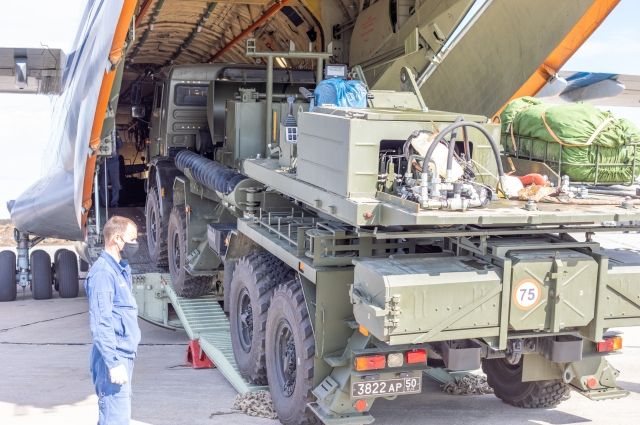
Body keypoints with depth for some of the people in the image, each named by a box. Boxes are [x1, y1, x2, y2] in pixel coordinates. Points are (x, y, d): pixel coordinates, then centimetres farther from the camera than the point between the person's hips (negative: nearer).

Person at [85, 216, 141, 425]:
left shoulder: (121, 269, 14)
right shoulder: (103, 272, -15)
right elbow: (101, 324, -20)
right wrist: (114, 362, -23)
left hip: (124, 356, 10)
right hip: (114, 358, -10)